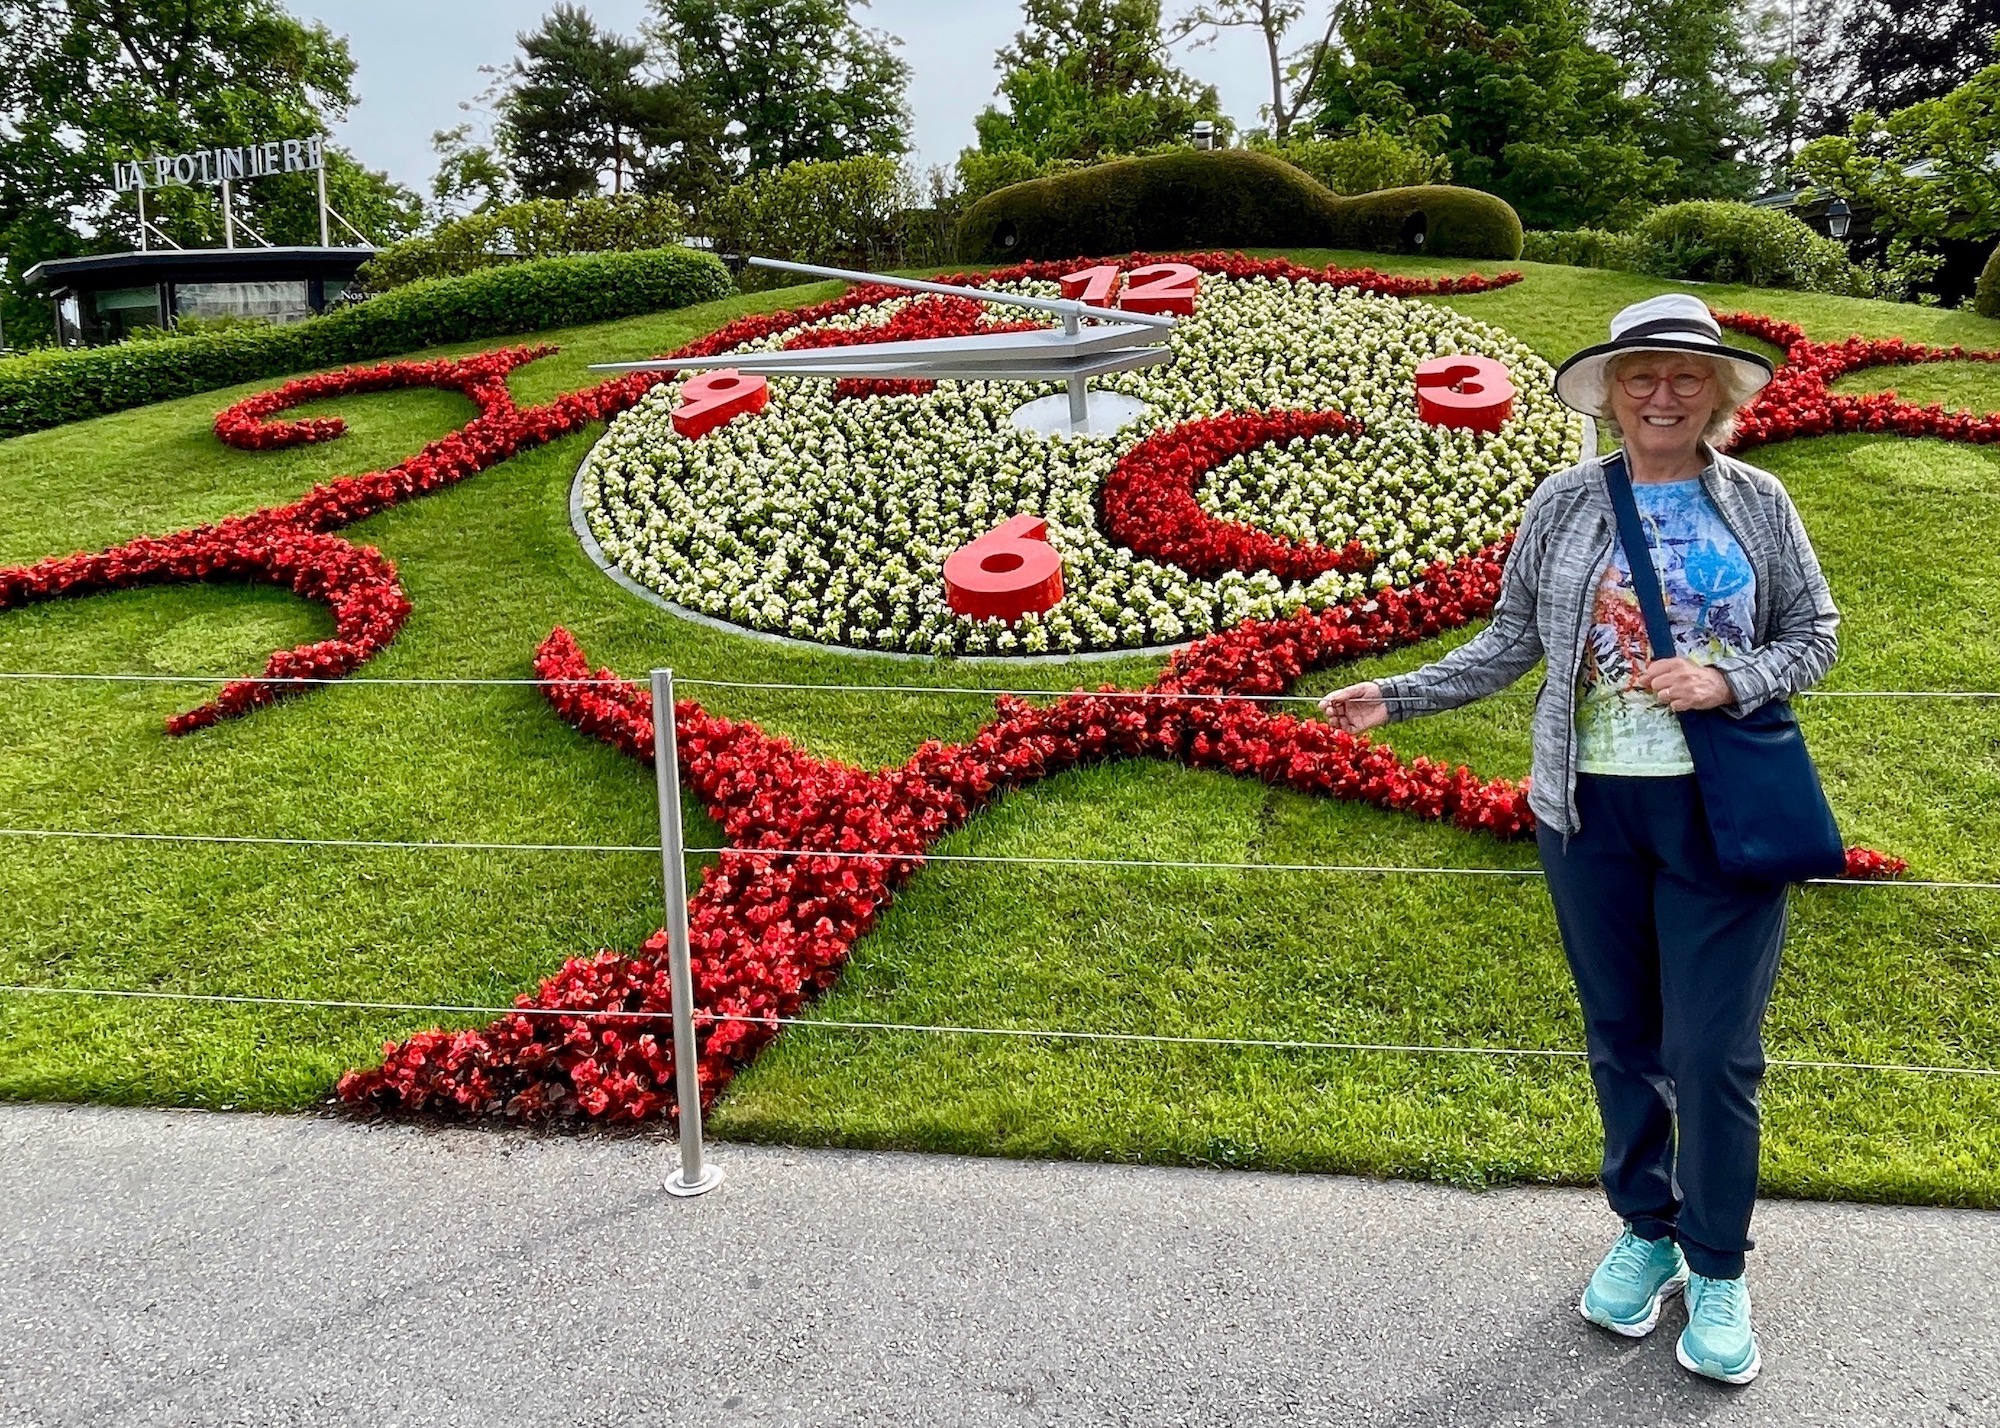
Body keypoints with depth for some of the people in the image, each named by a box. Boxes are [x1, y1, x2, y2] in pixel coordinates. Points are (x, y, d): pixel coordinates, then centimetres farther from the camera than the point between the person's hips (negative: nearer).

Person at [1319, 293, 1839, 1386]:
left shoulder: (1757, 504, 2)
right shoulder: (1563, 504, 2)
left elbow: (1814, 634, 6)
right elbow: (1512, 642, 6)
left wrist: (1729, 679, -13)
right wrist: (1399, 694, -2)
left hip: (1722, 807, -1)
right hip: (1591, 807, 1)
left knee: (1714, 1049, 1)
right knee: (1620, 1034, 13)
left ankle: (1717, 1271, 23)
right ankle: (1646, 1233, 33)